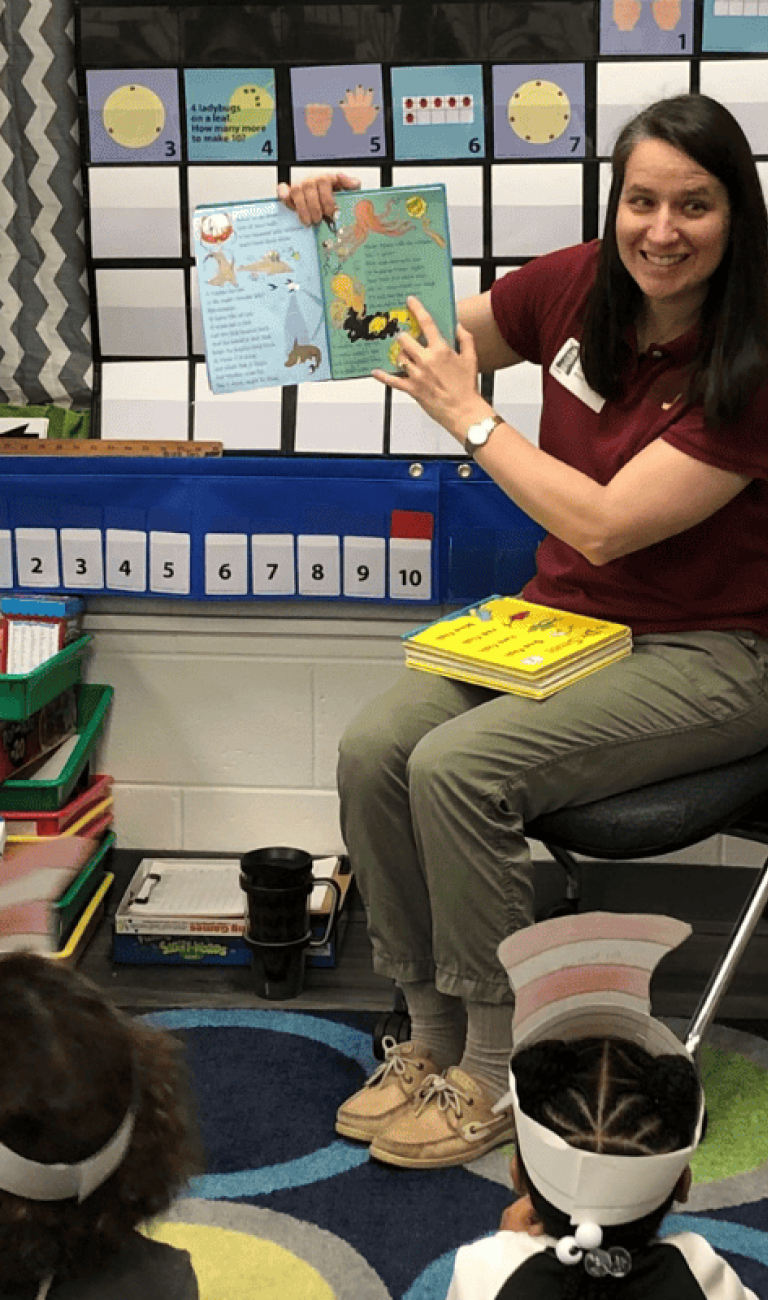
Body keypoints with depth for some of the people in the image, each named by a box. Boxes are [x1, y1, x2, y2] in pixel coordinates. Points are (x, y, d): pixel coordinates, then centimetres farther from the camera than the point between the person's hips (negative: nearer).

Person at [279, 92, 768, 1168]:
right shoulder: (575, 288, -1)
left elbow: (603, 524, -22)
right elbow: (429, 343, 14)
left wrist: (468, 415, -14)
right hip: (557, 617, 6)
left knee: (459, 767, -27)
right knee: (373, 751, -17)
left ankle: (496, 1074, -9)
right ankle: (432, 1035, -1)